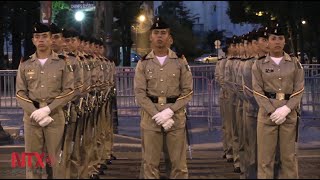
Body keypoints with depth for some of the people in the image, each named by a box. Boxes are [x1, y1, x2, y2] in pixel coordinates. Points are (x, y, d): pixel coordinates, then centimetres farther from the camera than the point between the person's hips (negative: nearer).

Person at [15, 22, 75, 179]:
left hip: (55, 115, -2)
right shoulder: (25, 64, 6)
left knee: (56, 158, 4)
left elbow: (68, 91, -3)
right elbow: (20, 93, 3)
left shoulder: (62, 63, 1)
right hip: (31, 116, 2)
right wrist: (36, 113, -11)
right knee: (32, 159, 6)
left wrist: (47, 109, -14)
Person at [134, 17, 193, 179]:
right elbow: (140, 93, -2)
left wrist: (170, 111, -13)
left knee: (179, 163, 4)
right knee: (150, 163, 4)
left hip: (176, 116, 0)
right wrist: (158, 115, -13)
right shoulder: (143, 64, 4)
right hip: (150, 117, 0)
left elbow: (188, 91, 1)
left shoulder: (180, 62, 4)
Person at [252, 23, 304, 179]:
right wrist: (272, 112, -14)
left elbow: (299, 89, 1)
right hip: (267, 113, -1)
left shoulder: (295, 63, 5)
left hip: (289, 114, 1)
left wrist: (286, 109, -14)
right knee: (266, 157, 1)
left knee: (289, 156, 6)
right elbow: (258, 91, -2)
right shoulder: (259, 65, 2)